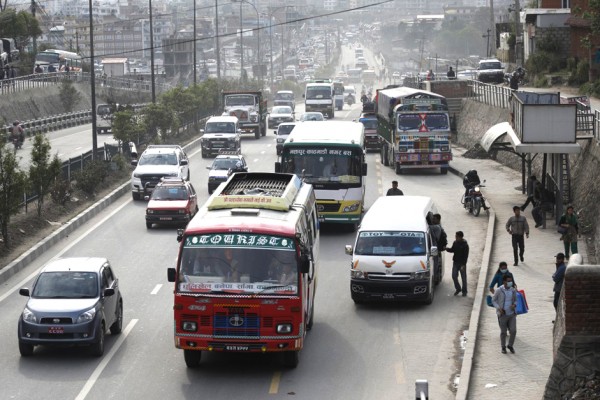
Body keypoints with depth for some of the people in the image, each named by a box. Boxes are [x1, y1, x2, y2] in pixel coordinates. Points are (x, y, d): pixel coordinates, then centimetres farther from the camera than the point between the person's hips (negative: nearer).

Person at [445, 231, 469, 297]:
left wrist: (463, 265, -18)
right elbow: (452, 250, 16)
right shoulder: (455, 243, 2)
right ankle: (458, 289, 19)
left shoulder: (465, 245, -14)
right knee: (454, 276, 0)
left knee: (463, 278, 4)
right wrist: (447, 249, -5)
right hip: (455, 262, 5)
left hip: (462, 263, -5)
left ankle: (464, 291, 16)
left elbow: (466, 256, -14)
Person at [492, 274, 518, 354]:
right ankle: (503, 347, 27)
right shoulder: (499, 290, -12)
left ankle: (510, 345, 19)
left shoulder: (513, 290, -1)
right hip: (502, 314, -3)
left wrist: (514, 305, -10)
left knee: (513, 331, -5)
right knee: (503, 332, 5)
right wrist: (498, 308, -16)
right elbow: (493, 300, -1)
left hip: (512, 314, 3)